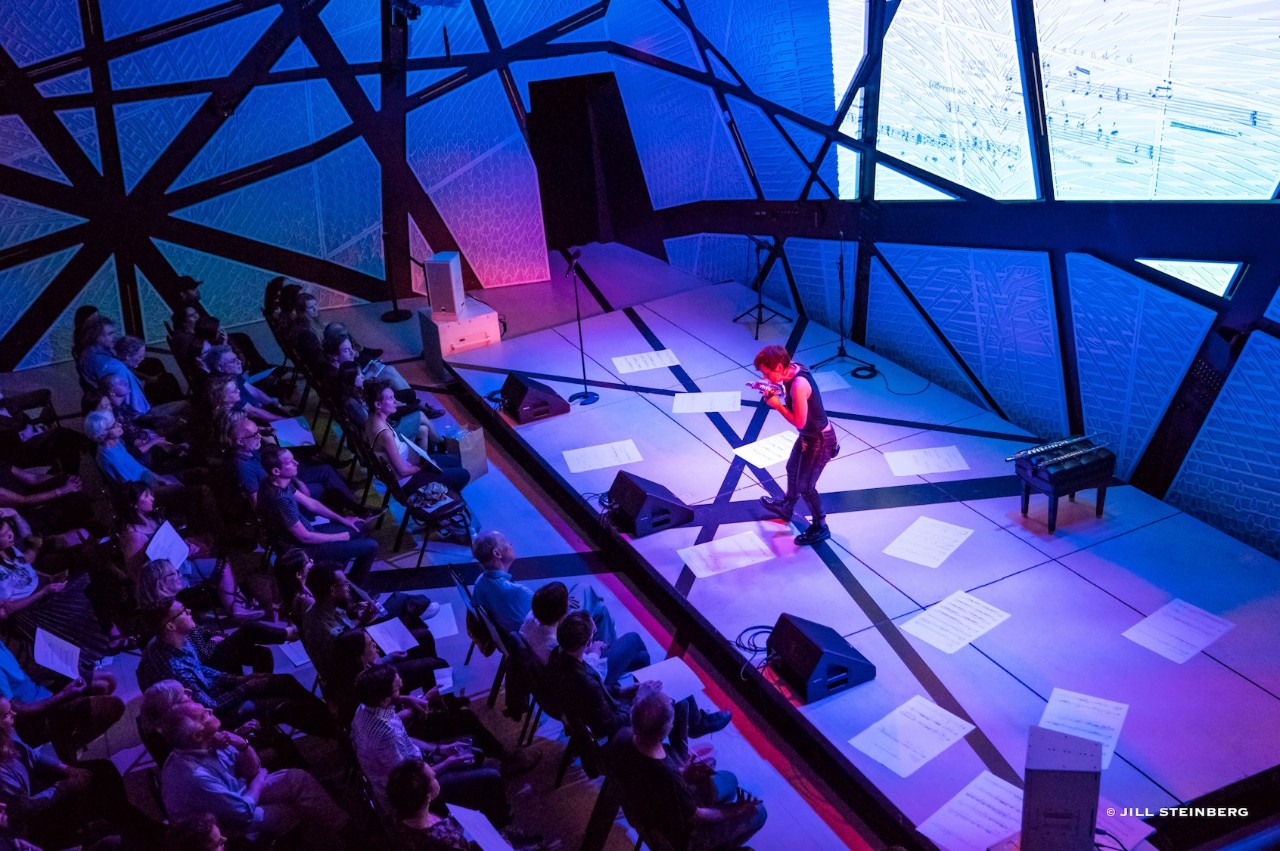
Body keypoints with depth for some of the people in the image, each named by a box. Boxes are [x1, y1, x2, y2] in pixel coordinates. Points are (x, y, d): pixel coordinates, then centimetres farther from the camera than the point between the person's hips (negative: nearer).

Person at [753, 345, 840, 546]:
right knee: (792, 470, 28)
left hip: (819, 440, -9)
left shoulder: (798, 385, -34)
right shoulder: (793, 370, -6)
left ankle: (820, 527, 25)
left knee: (805, 486, 6)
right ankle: (786, 507, 52)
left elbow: (799, 422, -29)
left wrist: (777, 405, -21)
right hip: (810, 435, 9)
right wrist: (776, 393, -7)